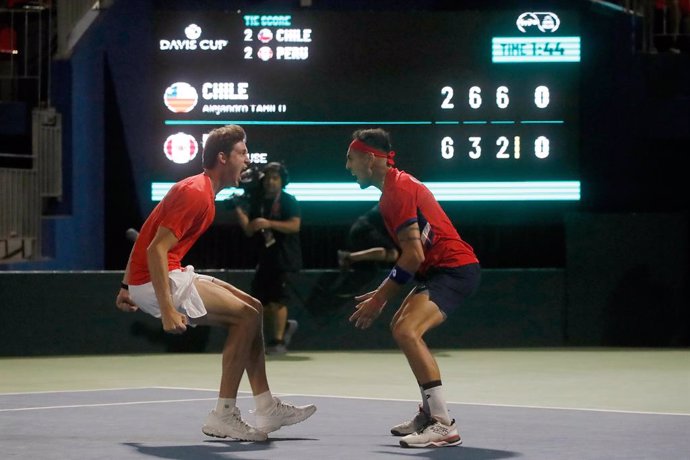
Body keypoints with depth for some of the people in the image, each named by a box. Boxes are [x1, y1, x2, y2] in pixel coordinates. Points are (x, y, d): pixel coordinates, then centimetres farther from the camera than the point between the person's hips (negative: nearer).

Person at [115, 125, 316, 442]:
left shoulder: (201, 191, 15)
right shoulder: (195, 193, -17)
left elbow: (144, 238, 21)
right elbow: (156, 250, -24)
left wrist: (127, 288, 25)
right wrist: (168, 311, -29)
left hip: (174, 275, 10)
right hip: (157, 281, -10)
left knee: (252, 310, 9)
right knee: (246, 316, -12)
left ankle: (267, 409, 9)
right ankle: (223, 416, -9)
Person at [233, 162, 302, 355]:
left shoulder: (288, 201, -7)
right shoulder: (257, 202, 8)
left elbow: (295, 225, -20)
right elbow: (249, 231, 5)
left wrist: (269, 223, -29)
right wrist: (239, 212, -11)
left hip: (286, 259, -6)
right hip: (266, 257, 6)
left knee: (277, 300, -10)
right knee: (259, 302, 8)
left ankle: (278, 341, -1)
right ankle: (285, 326, 30)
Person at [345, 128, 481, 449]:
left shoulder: (397, 189, -16)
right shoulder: (395, 185, 16)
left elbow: (414, 256, -21)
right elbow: (414, 254, 20)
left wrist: (379, 299, -15)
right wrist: (382, 294, 16)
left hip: (454, 269, -12)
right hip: (439, 268, 12)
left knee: (407, 331, -26)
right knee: (401, 327, 23)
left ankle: (444, 426, -27)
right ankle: (429, 414, 29)